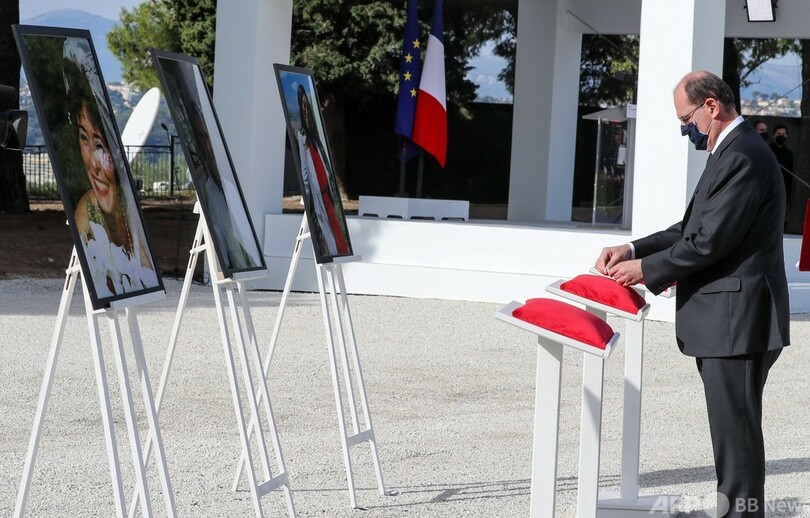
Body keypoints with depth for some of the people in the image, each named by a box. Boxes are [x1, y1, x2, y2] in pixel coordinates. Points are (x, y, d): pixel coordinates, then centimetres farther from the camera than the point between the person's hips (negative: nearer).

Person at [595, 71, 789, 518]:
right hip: (728, 320, 11)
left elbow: (711, 241, -21)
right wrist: (635, 250, 8)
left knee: (737, 434, -6)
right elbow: (694, 228, 19)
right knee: (732, 431, 15)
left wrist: (646, 269, -11)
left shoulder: (743, 156, -17)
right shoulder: (733, 152, 17)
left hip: (736, 321, -11)